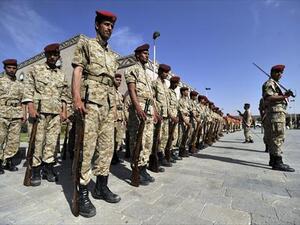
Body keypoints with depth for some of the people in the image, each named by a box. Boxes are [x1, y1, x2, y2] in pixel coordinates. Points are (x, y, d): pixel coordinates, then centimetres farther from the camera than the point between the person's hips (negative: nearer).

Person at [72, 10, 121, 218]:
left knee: (107, 146, 5)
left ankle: (101, 187, 18)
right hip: (90, 99, -6)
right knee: (87, 146, -9)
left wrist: (115, 104, 15)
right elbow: (77, 70, -3)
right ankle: (83, 194, 3)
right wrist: (77, 97, -18)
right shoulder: (85, 44, 11)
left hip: (109, 102, 7)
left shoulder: (113, 55, 26)